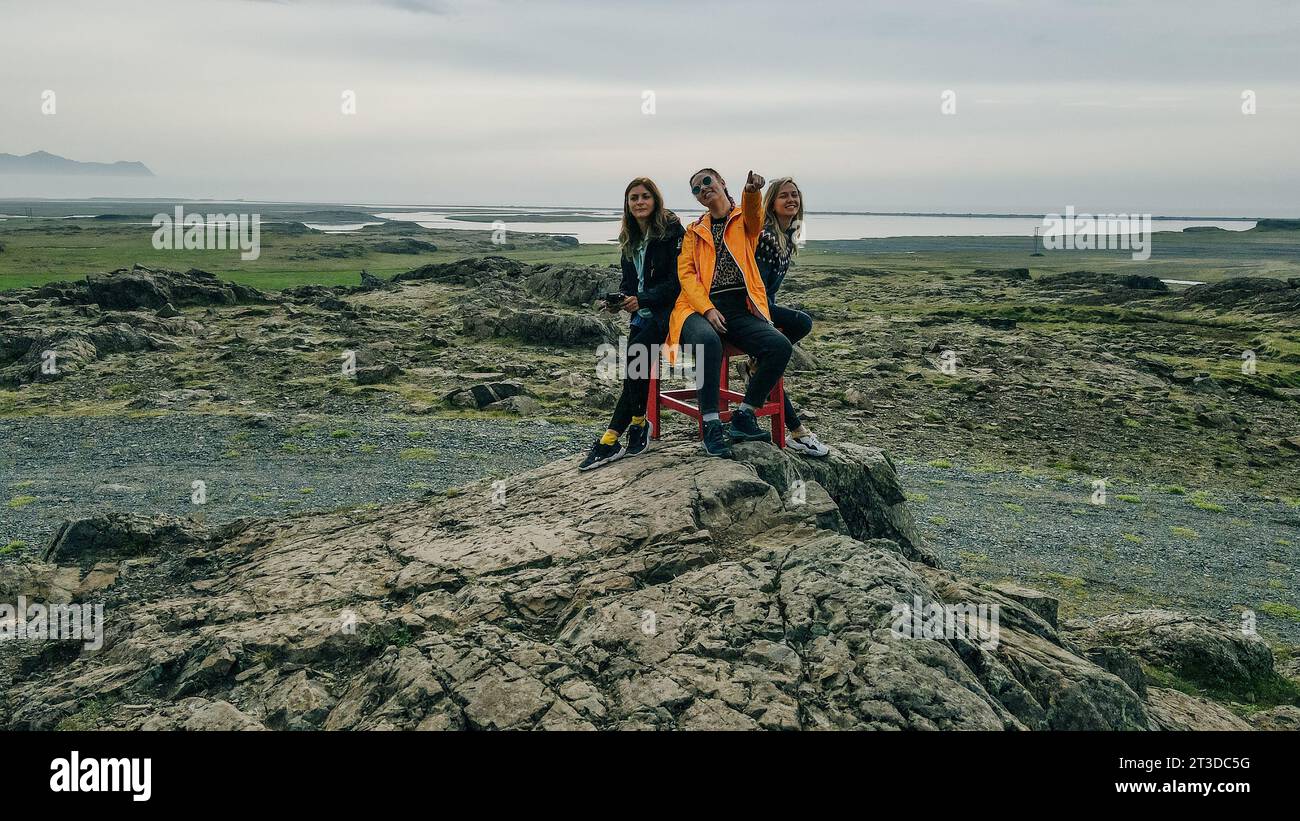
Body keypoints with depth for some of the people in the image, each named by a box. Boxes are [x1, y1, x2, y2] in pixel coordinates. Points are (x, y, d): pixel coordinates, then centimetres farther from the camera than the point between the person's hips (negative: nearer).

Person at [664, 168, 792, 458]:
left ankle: (743, 416, -11)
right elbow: (685, 272, 6)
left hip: (741, 309, 1)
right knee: (708, 341, -36)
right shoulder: (694, 231, 20)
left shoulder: (744, 220, 16)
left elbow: (754, 214, -10)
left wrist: (752, 191, -36)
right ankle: (711, 424, -29)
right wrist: (708, 309, -13)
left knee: (780, 346, -25)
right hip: (701, 307, -1)